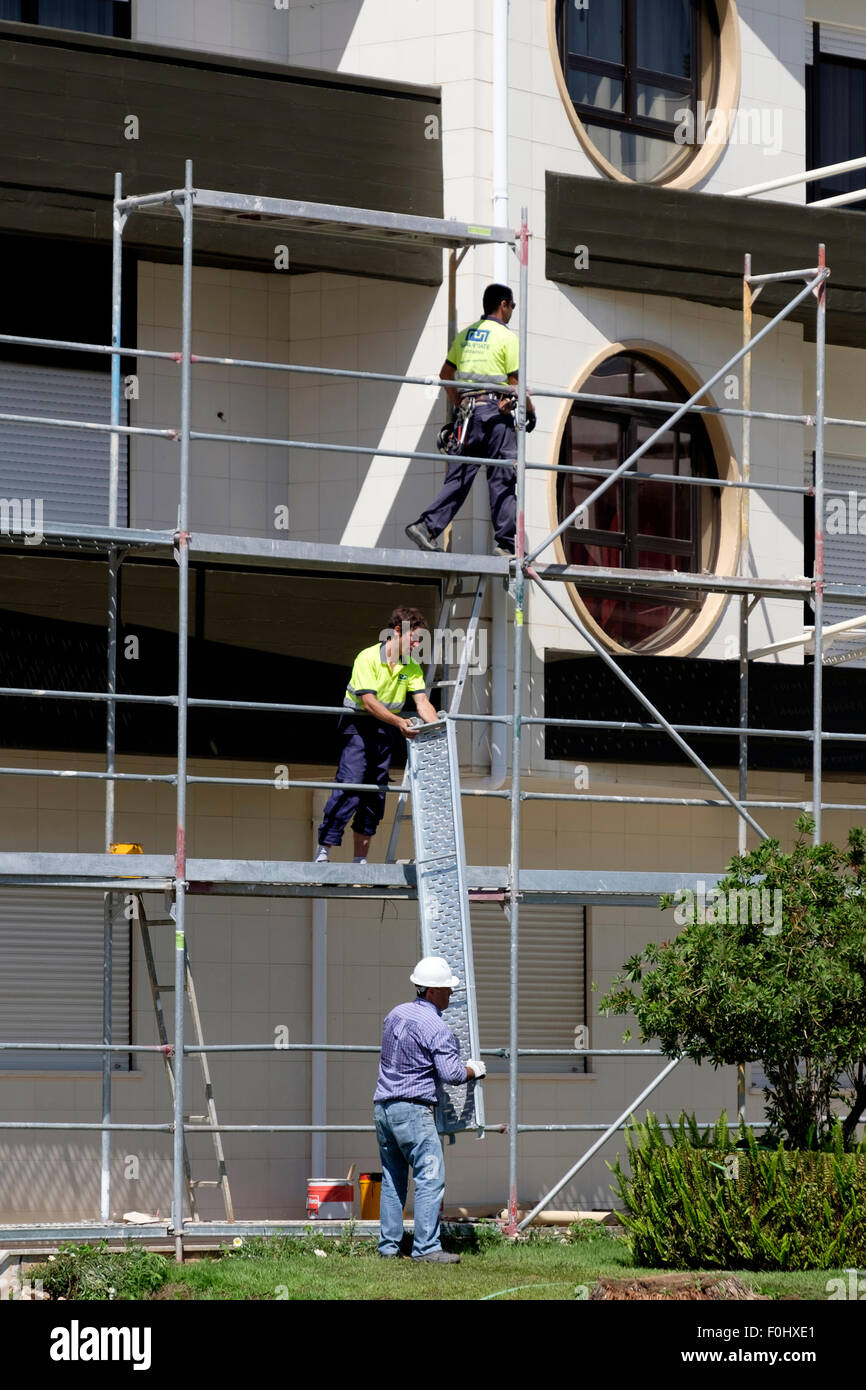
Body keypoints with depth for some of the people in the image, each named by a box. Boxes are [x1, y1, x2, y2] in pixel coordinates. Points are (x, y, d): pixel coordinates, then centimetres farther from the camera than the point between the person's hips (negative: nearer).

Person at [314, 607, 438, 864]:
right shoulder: (368, 657, -15)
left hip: (387, 730, 6)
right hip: (359, 725, -6)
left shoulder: (412, 666, 4)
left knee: (375, 795, 5)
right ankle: (323, 851, -17)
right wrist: (399, 722, -35)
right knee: (348, 786, -17)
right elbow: (369, 702, -23)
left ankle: (360, 858, 9)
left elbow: (422, 701, -3)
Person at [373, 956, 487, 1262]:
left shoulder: (395, 1015, 13)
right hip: (413, 1110, -8)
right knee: (430, 1177, -7)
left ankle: (388, 1246, 13)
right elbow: (451, 1073, -16)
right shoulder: (436, 1028, -12)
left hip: (383, 1107, 8)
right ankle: (426, 1247, -12)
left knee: (392, 1180, 13)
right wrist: (474, 1070, 3)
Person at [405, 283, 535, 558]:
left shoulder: (465, 335, 15)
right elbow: (515, 383, -7)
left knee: (458, 478, 5)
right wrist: (530, 411, 5)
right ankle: (506, 543, -2)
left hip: (467, 409, 6)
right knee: (502, 480, -2)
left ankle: (427, 526, -9)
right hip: (495, 410, -6)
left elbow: (446, 374, 19)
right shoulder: (506, 337, -4)